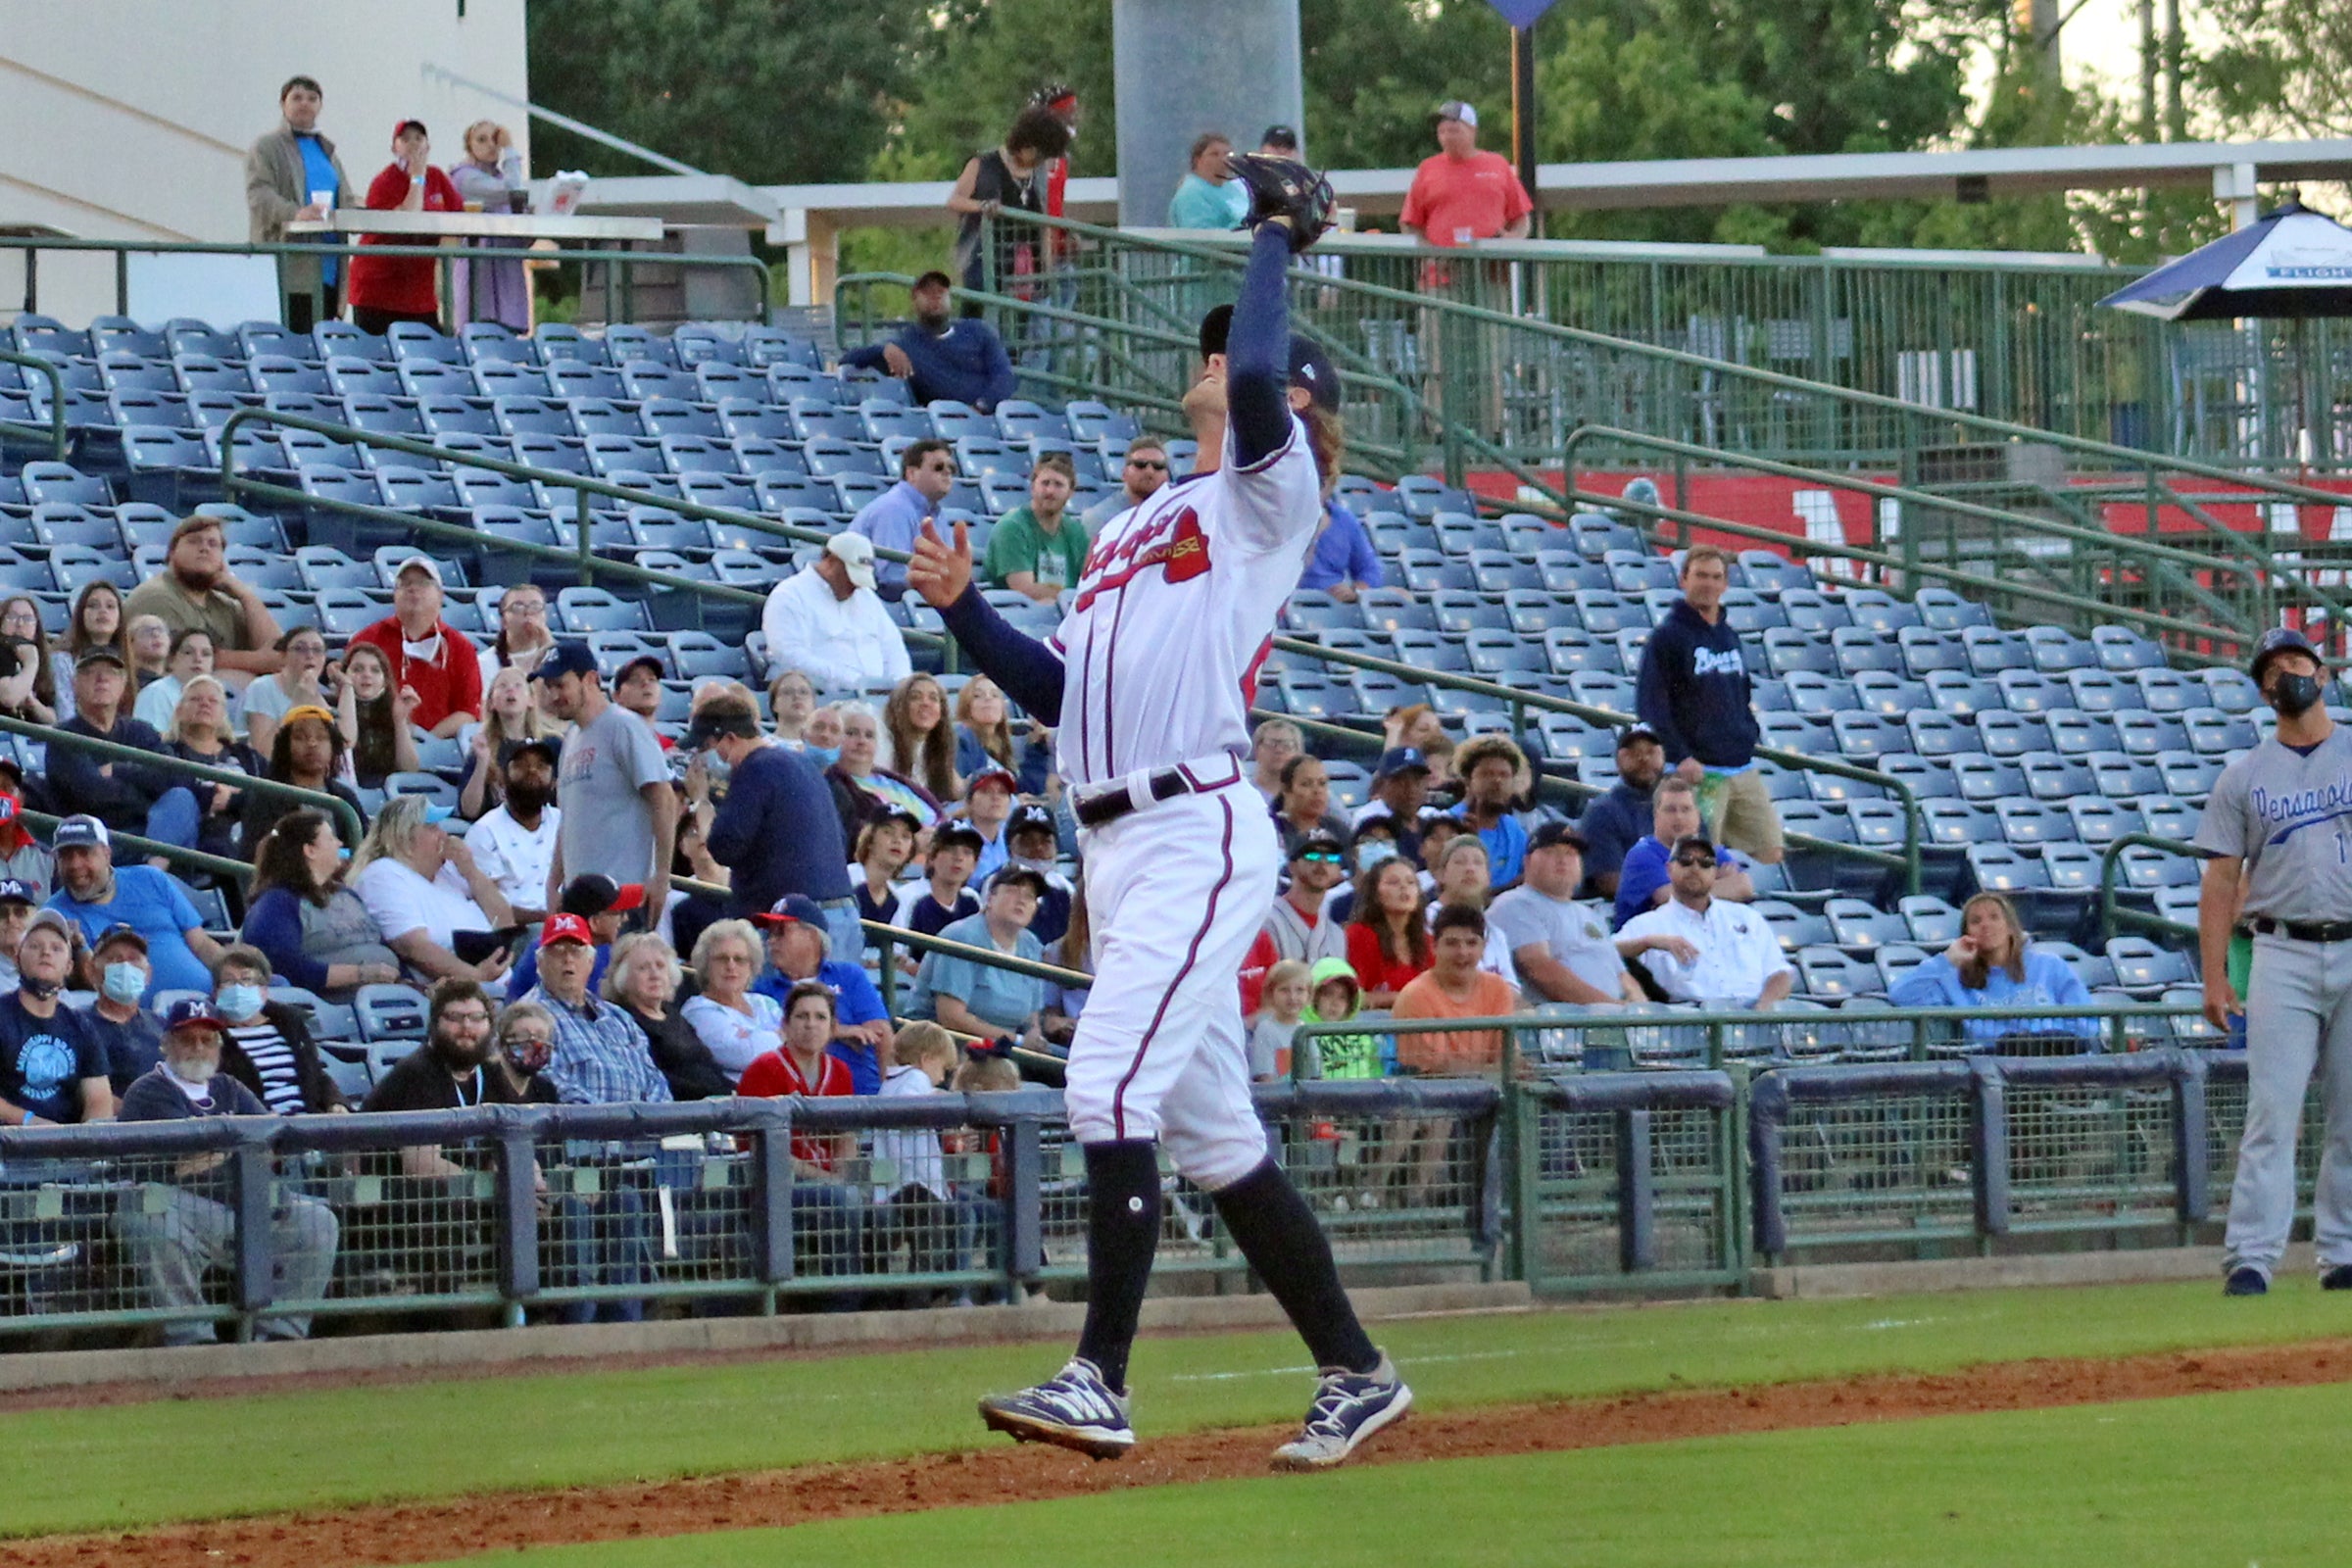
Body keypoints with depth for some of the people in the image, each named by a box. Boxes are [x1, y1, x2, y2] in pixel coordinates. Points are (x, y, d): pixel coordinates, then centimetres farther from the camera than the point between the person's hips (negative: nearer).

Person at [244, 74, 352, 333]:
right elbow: (259, 195, -11)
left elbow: (347, 201, 25)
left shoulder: (327, 151, 26)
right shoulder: (266, 147, 5)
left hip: (327, 271, 7)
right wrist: (295, 213, -30)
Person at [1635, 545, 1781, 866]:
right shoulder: (1667, 637, -4)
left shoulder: (1730, 637, 18)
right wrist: (1680, 756, -19)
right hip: (1698, 772, -7)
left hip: (1742, 767, 7)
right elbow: (1649, 703, -11)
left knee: (1770, 854, 2)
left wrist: (1751, 736, 12)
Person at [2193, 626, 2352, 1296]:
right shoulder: (2243, 778, 10)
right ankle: (2251, 1259, -13)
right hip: (2283, 957, 0)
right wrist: (2215, 977, -2)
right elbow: (2221, 882, 7)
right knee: (2271, 1113, -9)